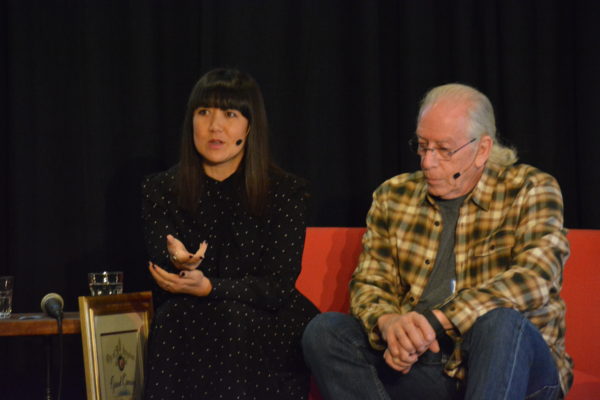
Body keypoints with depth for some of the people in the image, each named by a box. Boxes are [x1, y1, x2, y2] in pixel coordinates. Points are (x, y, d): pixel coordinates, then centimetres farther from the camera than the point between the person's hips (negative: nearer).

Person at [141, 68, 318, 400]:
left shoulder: (286, 192, -2)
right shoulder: (159, 192, 4)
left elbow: (278, 285, -9)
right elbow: (165, 286, -5)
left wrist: (209, 288, -25)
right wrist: (181, 265, -31)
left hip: (267, 327, -1)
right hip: (186, 327, 1)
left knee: (235, 321, -33)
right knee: (175, 318, -32)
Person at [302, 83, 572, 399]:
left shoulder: (530, 190, -3)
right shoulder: (393, 197, 10)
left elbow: (535, 278, -19)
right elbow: (369, 284, 7)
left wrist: (435, 320, -28)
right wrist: (388, 323, -19)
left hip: (517, 364, -4)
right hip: (420, 364, 4)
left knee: (501, 322, -37)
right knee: (324, 331, -18)